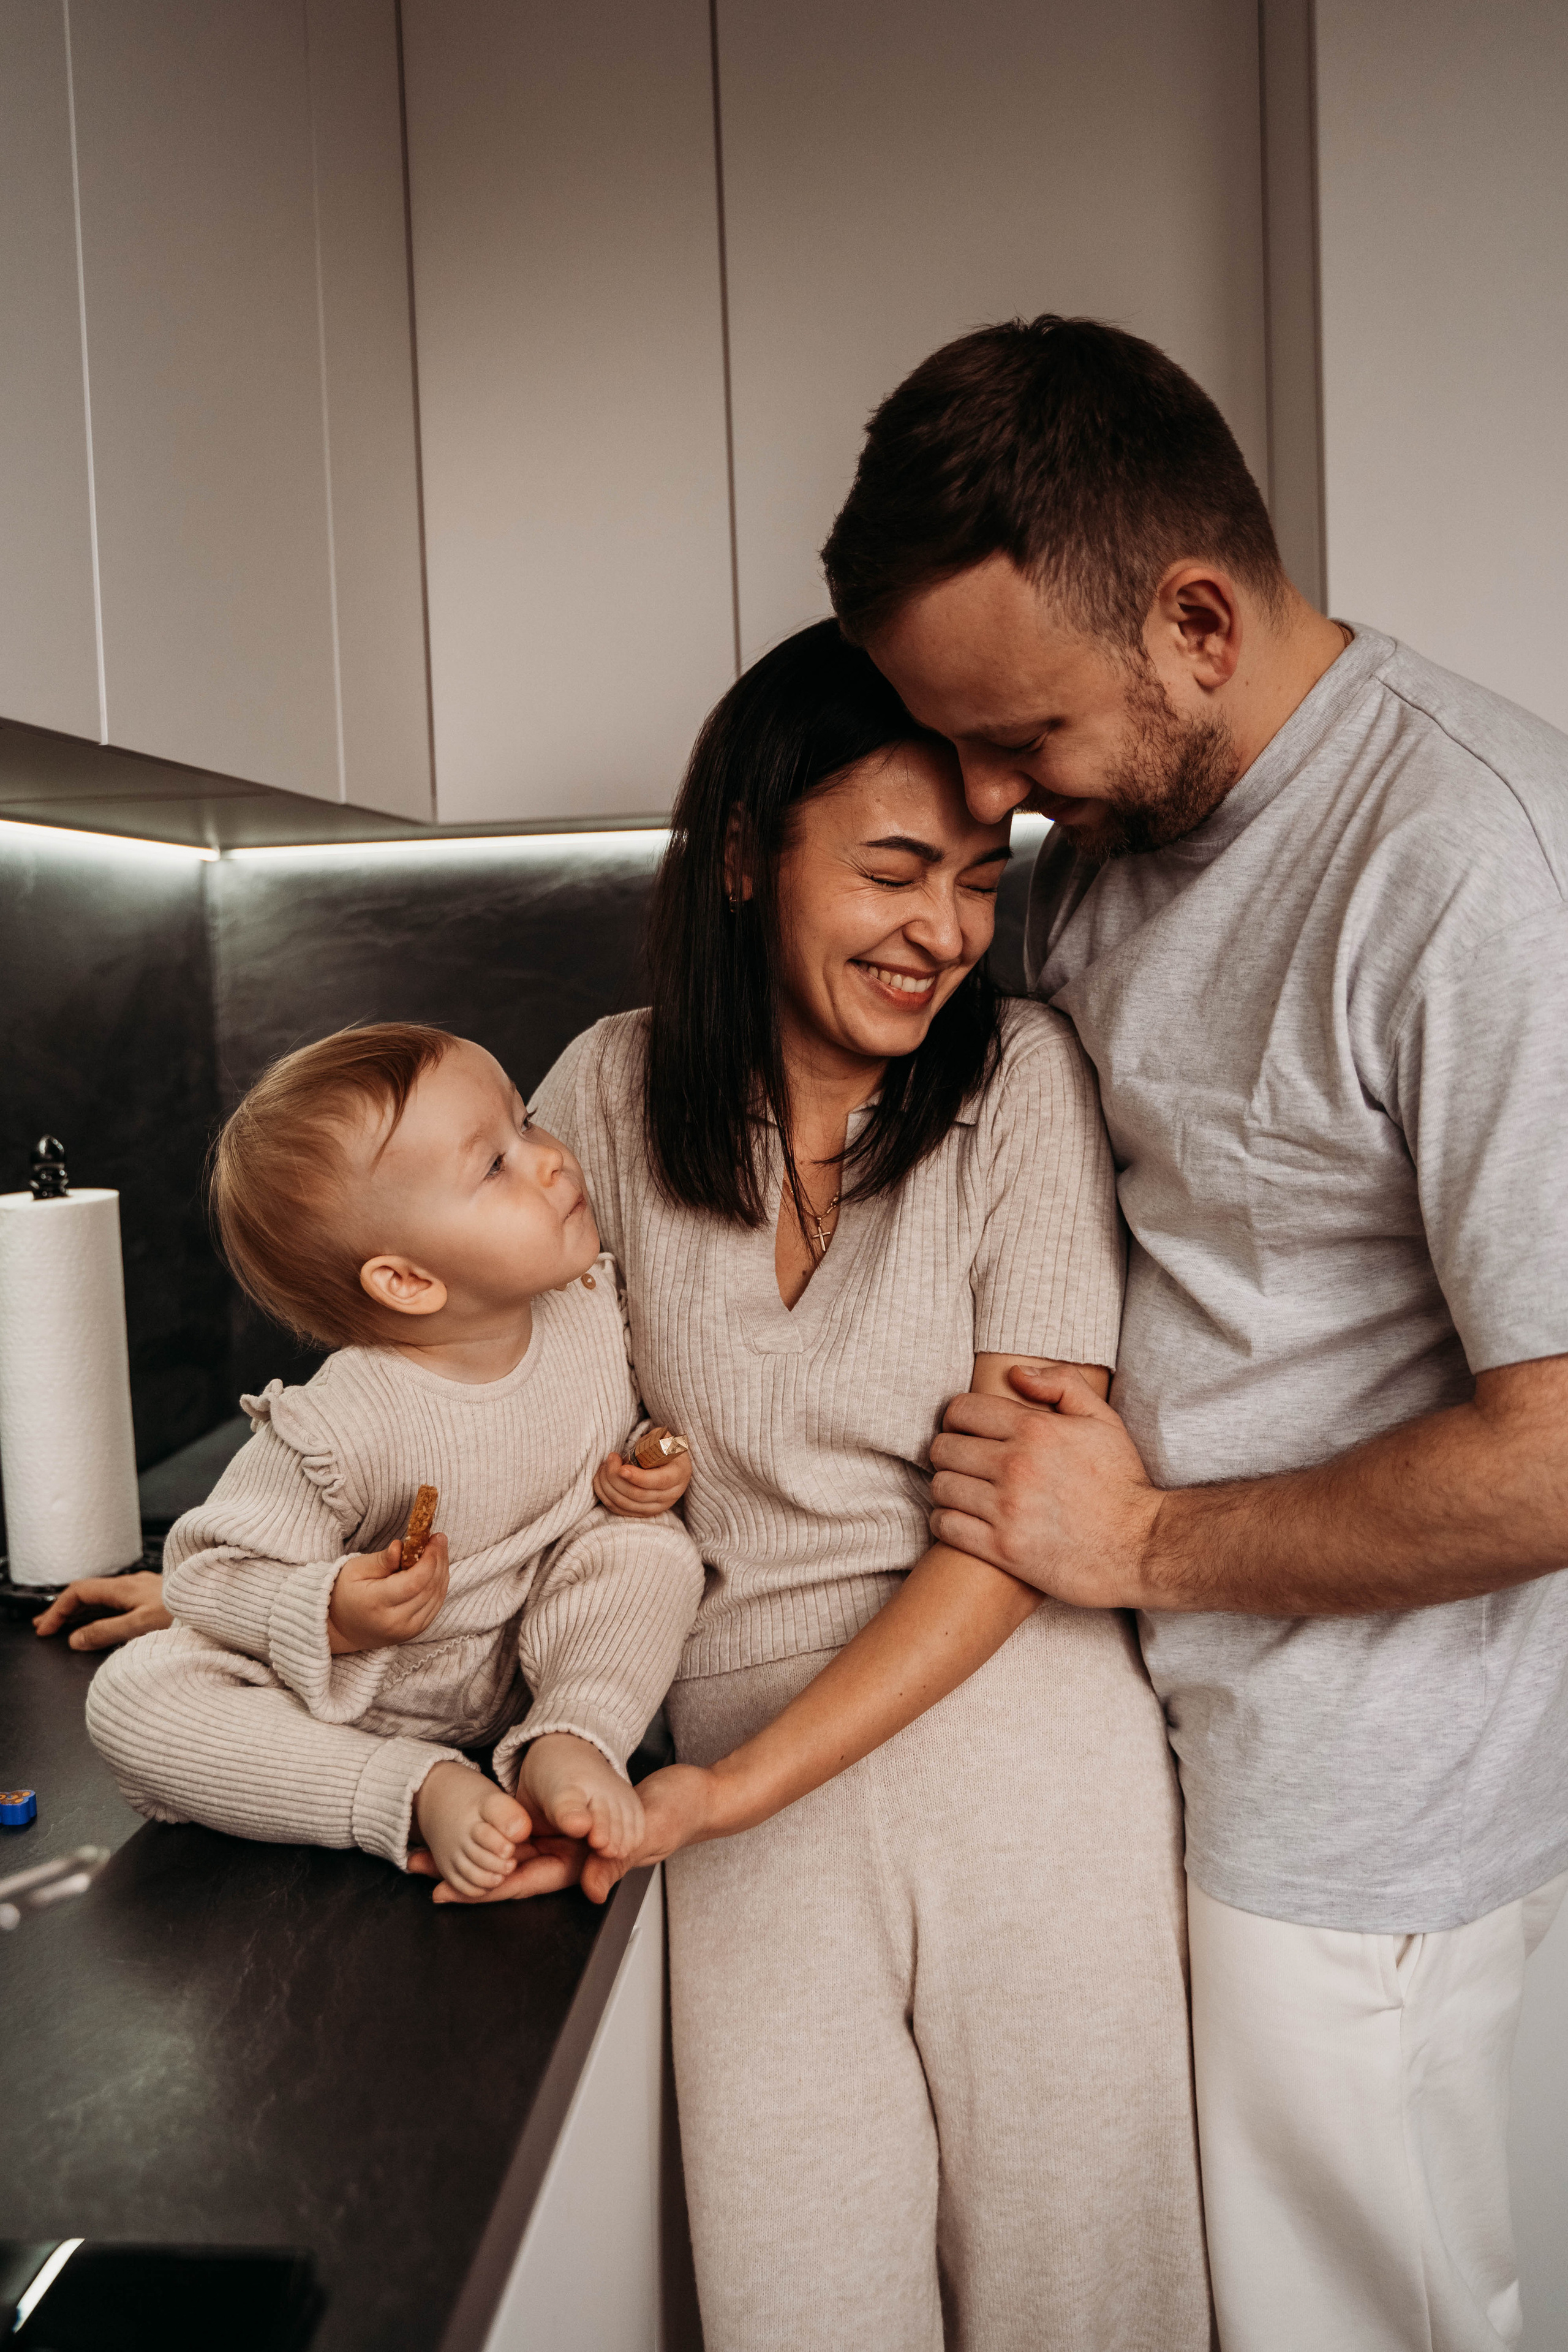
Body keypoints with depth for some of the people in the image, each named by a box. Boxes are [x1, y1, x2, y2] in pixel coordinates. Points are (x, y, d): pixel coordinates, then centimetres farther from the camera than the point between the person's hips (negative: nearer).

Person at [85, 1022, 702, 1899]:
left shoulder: (597, 1310, -14)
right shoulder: (336, 1432, -31)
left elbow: (640, 1415, 9)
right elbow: (206, 1573, -20)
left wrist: (657, 1468, -13)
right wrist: (327, 1617, -37)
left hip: (526, 1663, 3)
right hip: (341, 1688, -3)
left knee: (654, 1548, -18)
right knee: (134, 1695, -24)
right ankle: (424, 1789, -25)